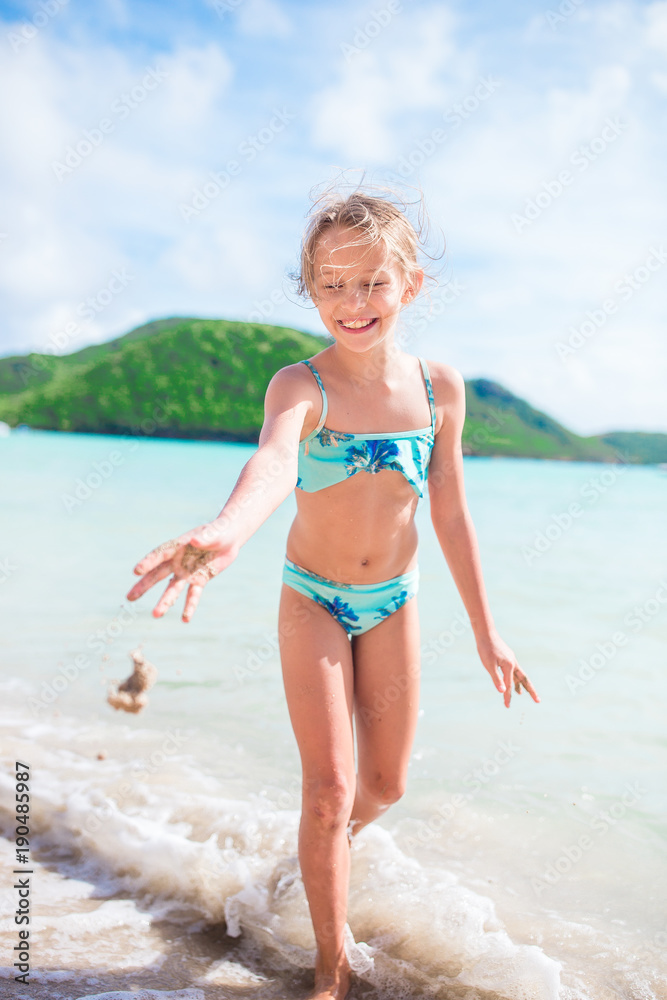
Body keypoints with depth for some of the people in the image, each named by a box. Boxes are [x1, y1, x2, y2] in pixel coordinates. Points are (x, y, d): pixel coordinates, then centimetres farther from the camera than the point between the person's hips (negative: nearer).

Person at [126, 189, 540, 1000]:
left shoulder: (440, 387, -9)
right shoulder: (300, 385, -21)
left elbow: (451, 516, -1)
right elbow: (275, 459, -44)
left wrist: (485, 631, 3)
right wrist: (226, 531, -67)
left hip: (393, 601, 4)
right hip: (313, 600, -3)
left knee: (386, 782, 13)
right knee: (330, 788, -4)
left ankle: (331, 850, 48)